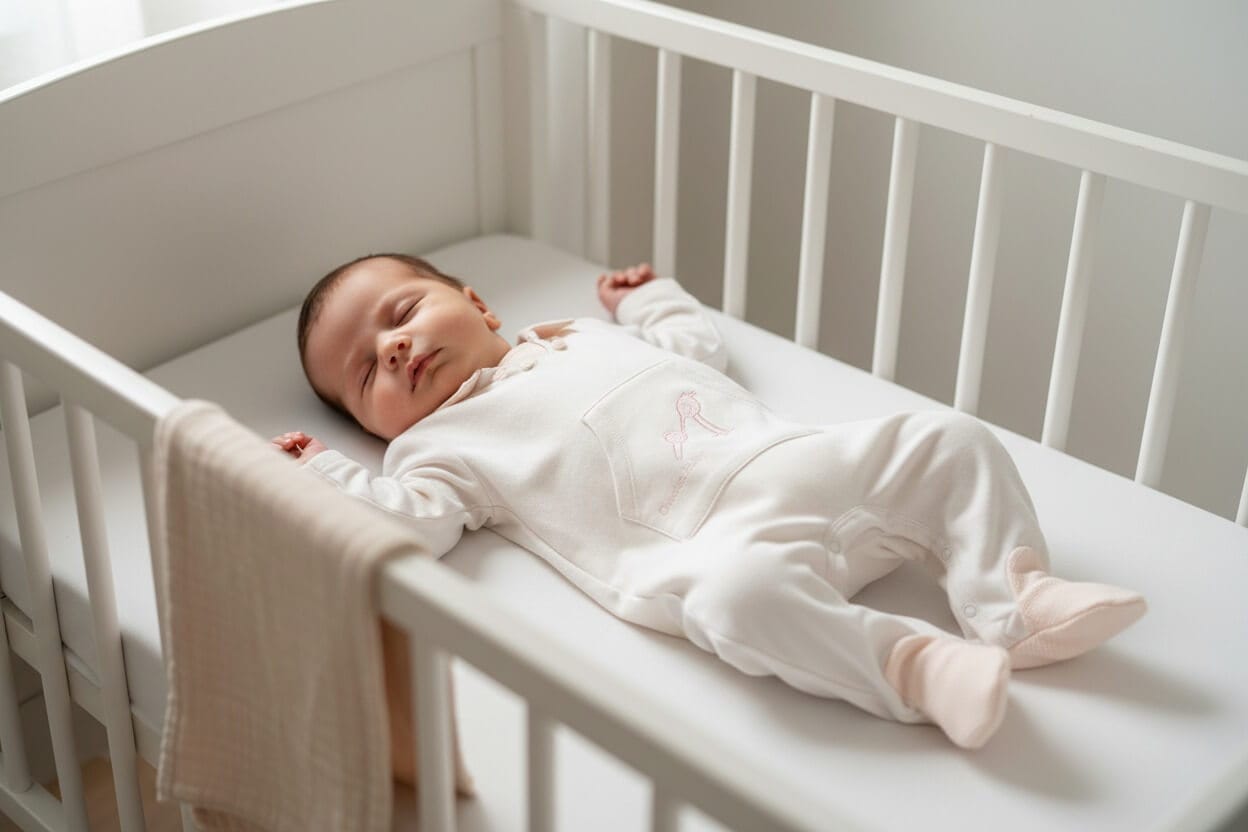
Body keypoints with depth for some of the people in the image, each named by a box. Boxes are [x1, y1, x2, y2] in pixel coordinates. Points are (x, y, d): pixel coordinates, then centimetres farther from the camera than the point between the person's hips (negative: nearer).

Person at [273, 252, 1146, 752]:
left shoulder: (590, 333, 33)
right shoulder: (443, 443, 16)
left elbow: (701, 345, 41)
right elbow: (411, 519, -2)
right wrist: (324, 472, 1)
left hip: (816, 459, 7)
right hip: (724, 533, -6)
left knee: (954, 441, -3)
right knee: (745, 590, -40)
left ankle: (1015, 596, -10)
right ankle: (915, 663, -33)